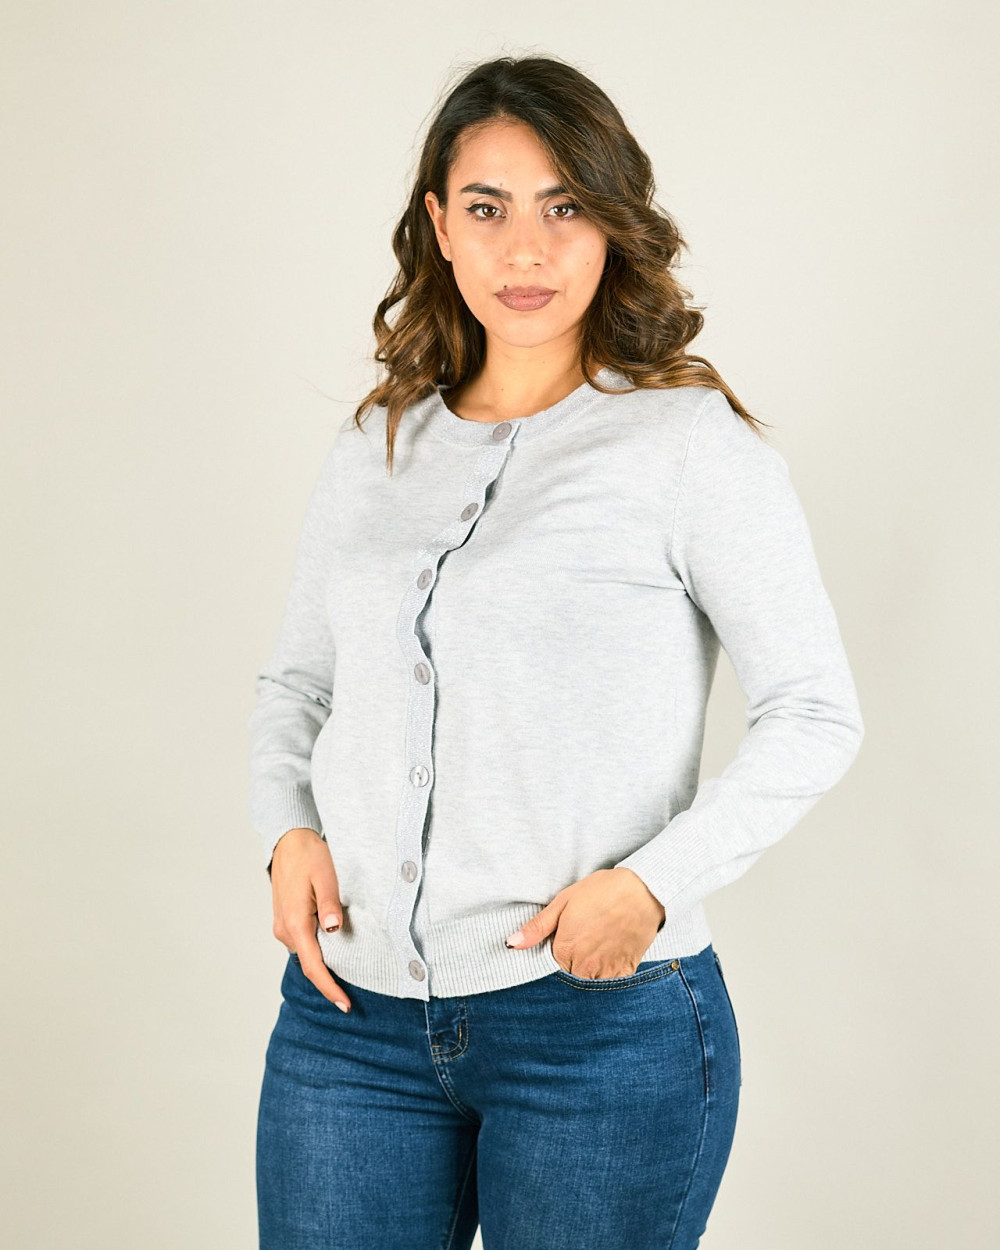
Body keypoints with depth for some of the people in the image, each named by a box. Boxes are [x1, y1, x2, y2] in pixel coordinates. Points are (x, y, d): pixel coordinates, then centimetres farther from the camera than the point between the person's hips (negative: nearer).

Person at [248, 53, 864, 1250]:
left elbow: (815, 713, -5)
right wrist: (288, 831, 1)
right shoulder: (372, 448, 10)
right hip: (350, 1017, 4)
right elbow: (294, 682, 19)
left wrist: (652, 884, -15)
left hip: (601, 1020, -3)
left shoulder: (690, 441, -5)